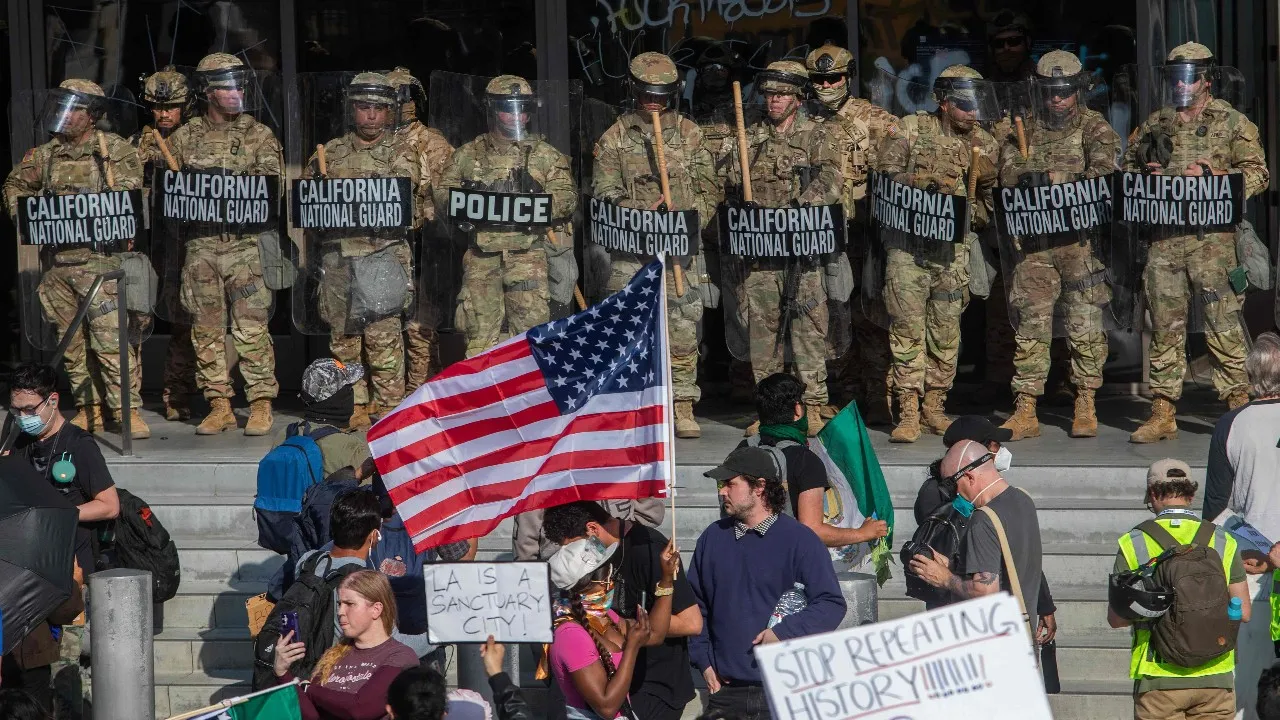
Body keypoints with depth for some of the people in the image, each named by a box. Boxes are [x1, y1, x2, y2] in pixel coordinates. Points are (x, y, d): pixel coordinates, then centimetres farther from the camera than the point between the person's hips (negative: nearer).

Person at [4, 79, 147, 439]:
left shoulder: (115, 150, 0)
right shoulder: (46, 155, 13)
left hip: (99, 257, -5)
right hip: (55, 259, 5)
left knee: (110, 337, -12)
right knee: (71, 340, 7)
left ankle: (128, 409, -10)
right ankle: (88, 408, 14)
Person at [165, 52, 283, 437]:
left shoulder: (259, 135, 6)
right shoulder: (184, 138, 11)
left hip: (244, 243, -3)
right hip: (198, 243, 3)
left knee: (251, 328, -7)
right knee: (206, 329, 5)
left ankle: (261, 405, -1)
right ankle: (219, 405, 11)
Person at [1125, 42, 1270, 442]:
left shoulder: (1232, 122, 4)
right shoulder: (1154, 125, 16)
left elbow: (1258, 174, -1)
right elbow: (1128, 166, 24)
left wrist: (1210, 174, -14)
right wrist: (1147, 176, 2)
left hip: (1212, 235, -4)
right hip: (1163, 236, 4)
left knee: (1223, 325, -6)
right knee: (1165, 326, 4)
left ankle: (1238, 405, 0)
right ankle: (1162, 414, 8)